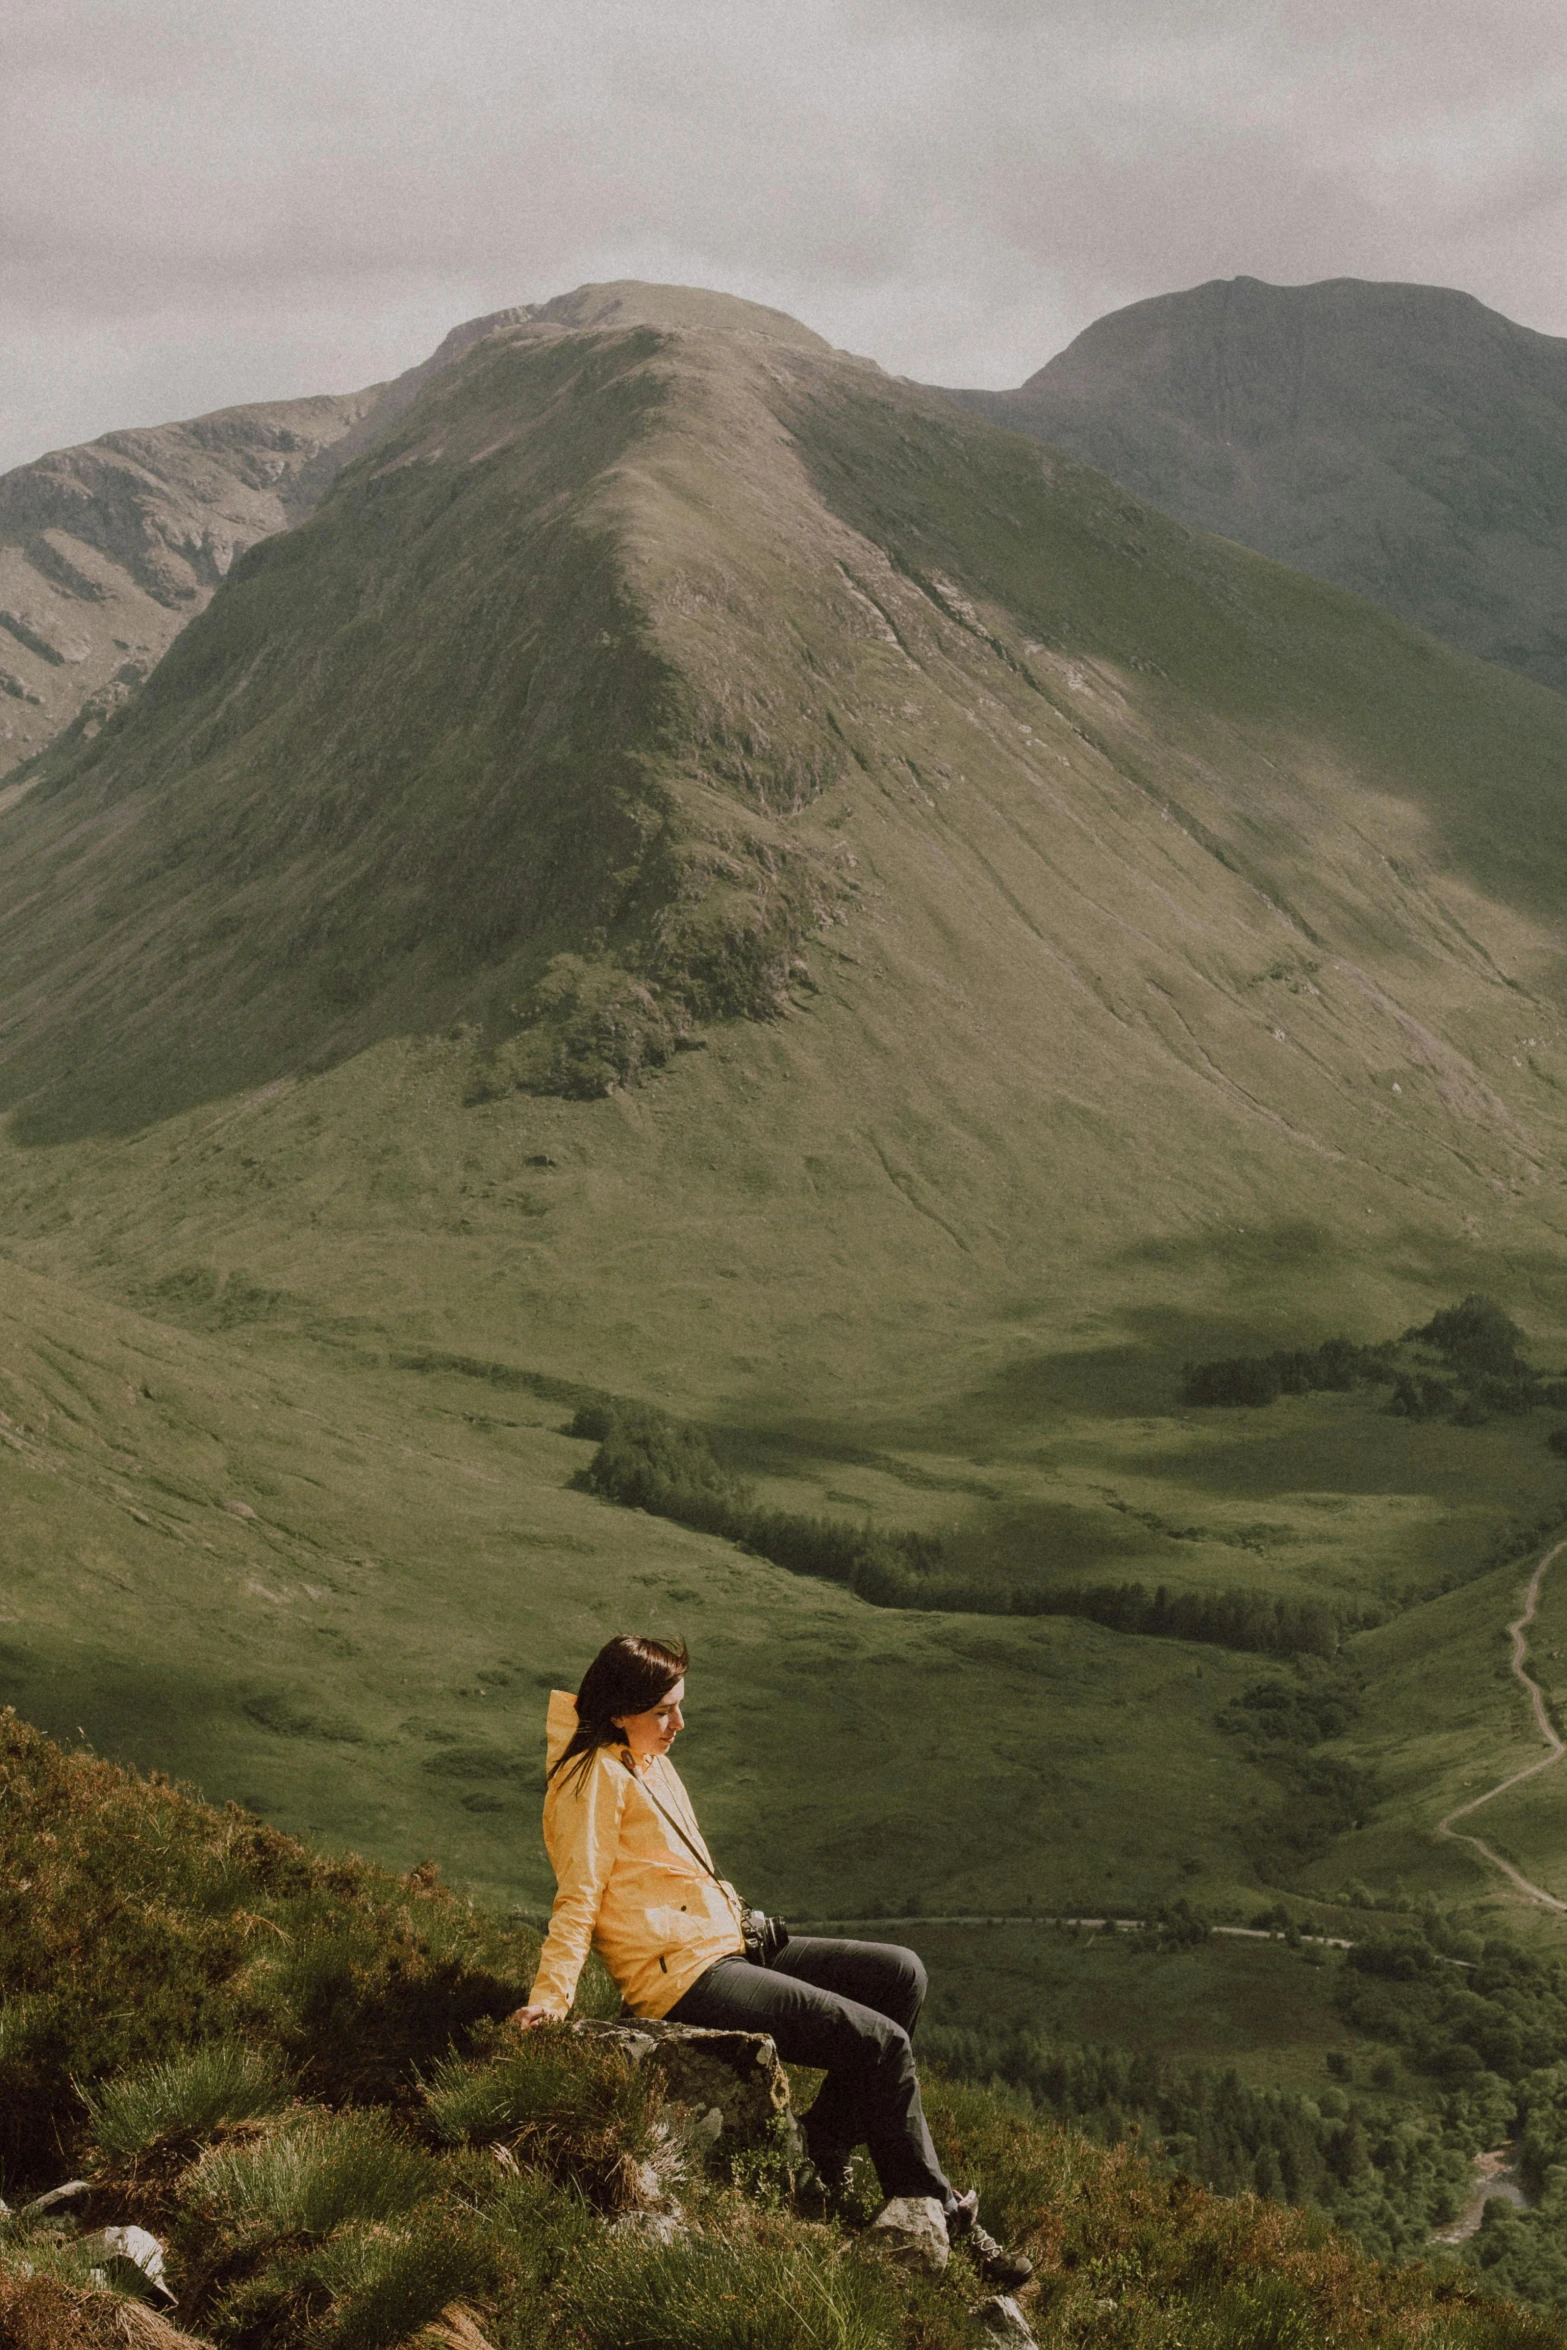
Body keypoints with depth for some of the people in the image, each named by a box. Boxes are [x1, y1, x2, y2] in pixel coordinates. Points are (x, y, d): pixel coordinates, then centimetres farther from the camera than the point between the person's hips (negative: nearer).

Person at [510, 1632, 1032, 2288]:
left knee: (899, 1974, 1)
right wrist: (549, 1997, -26)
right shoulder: (596, 1777, -10)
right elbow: (578, 1897, -16)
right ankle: (937, 2215, -4)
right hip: (682, 1978, -10)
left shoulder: (653, 1765, 20)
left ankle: (824, 2148, 2)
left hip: (725, 1948, 10)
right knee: (882, 2042, -15)